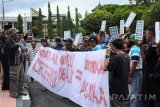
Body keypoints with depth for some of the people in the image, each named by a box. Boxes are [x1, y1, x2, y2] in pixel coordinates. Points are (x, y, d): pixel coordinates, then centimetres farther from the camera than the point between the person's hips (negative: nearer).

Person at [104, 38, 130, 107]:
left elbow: (106, 68, -21)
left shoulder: (116, 58, -20)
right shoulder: (127, 57, 7)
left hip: (117, 88, -8)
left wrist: (107, 55, -15)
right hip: (123, 87, 9)